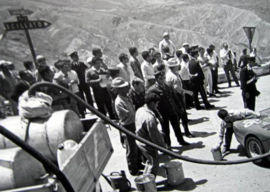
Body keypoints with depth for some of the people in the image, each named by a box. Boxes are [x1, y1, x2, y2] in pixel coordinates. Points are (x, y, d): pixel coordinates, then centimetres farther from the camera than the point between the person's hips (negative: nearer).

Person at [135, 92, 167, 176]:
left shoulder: (139, 110, -4)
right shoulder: (150, 117, -32)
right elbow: (155, 135, -25)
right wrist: (163, 146, -11)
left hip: (139, 141, 10)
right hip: (147, 144, -9)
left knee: (150, 161, 27)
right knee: (153, 165, 10)